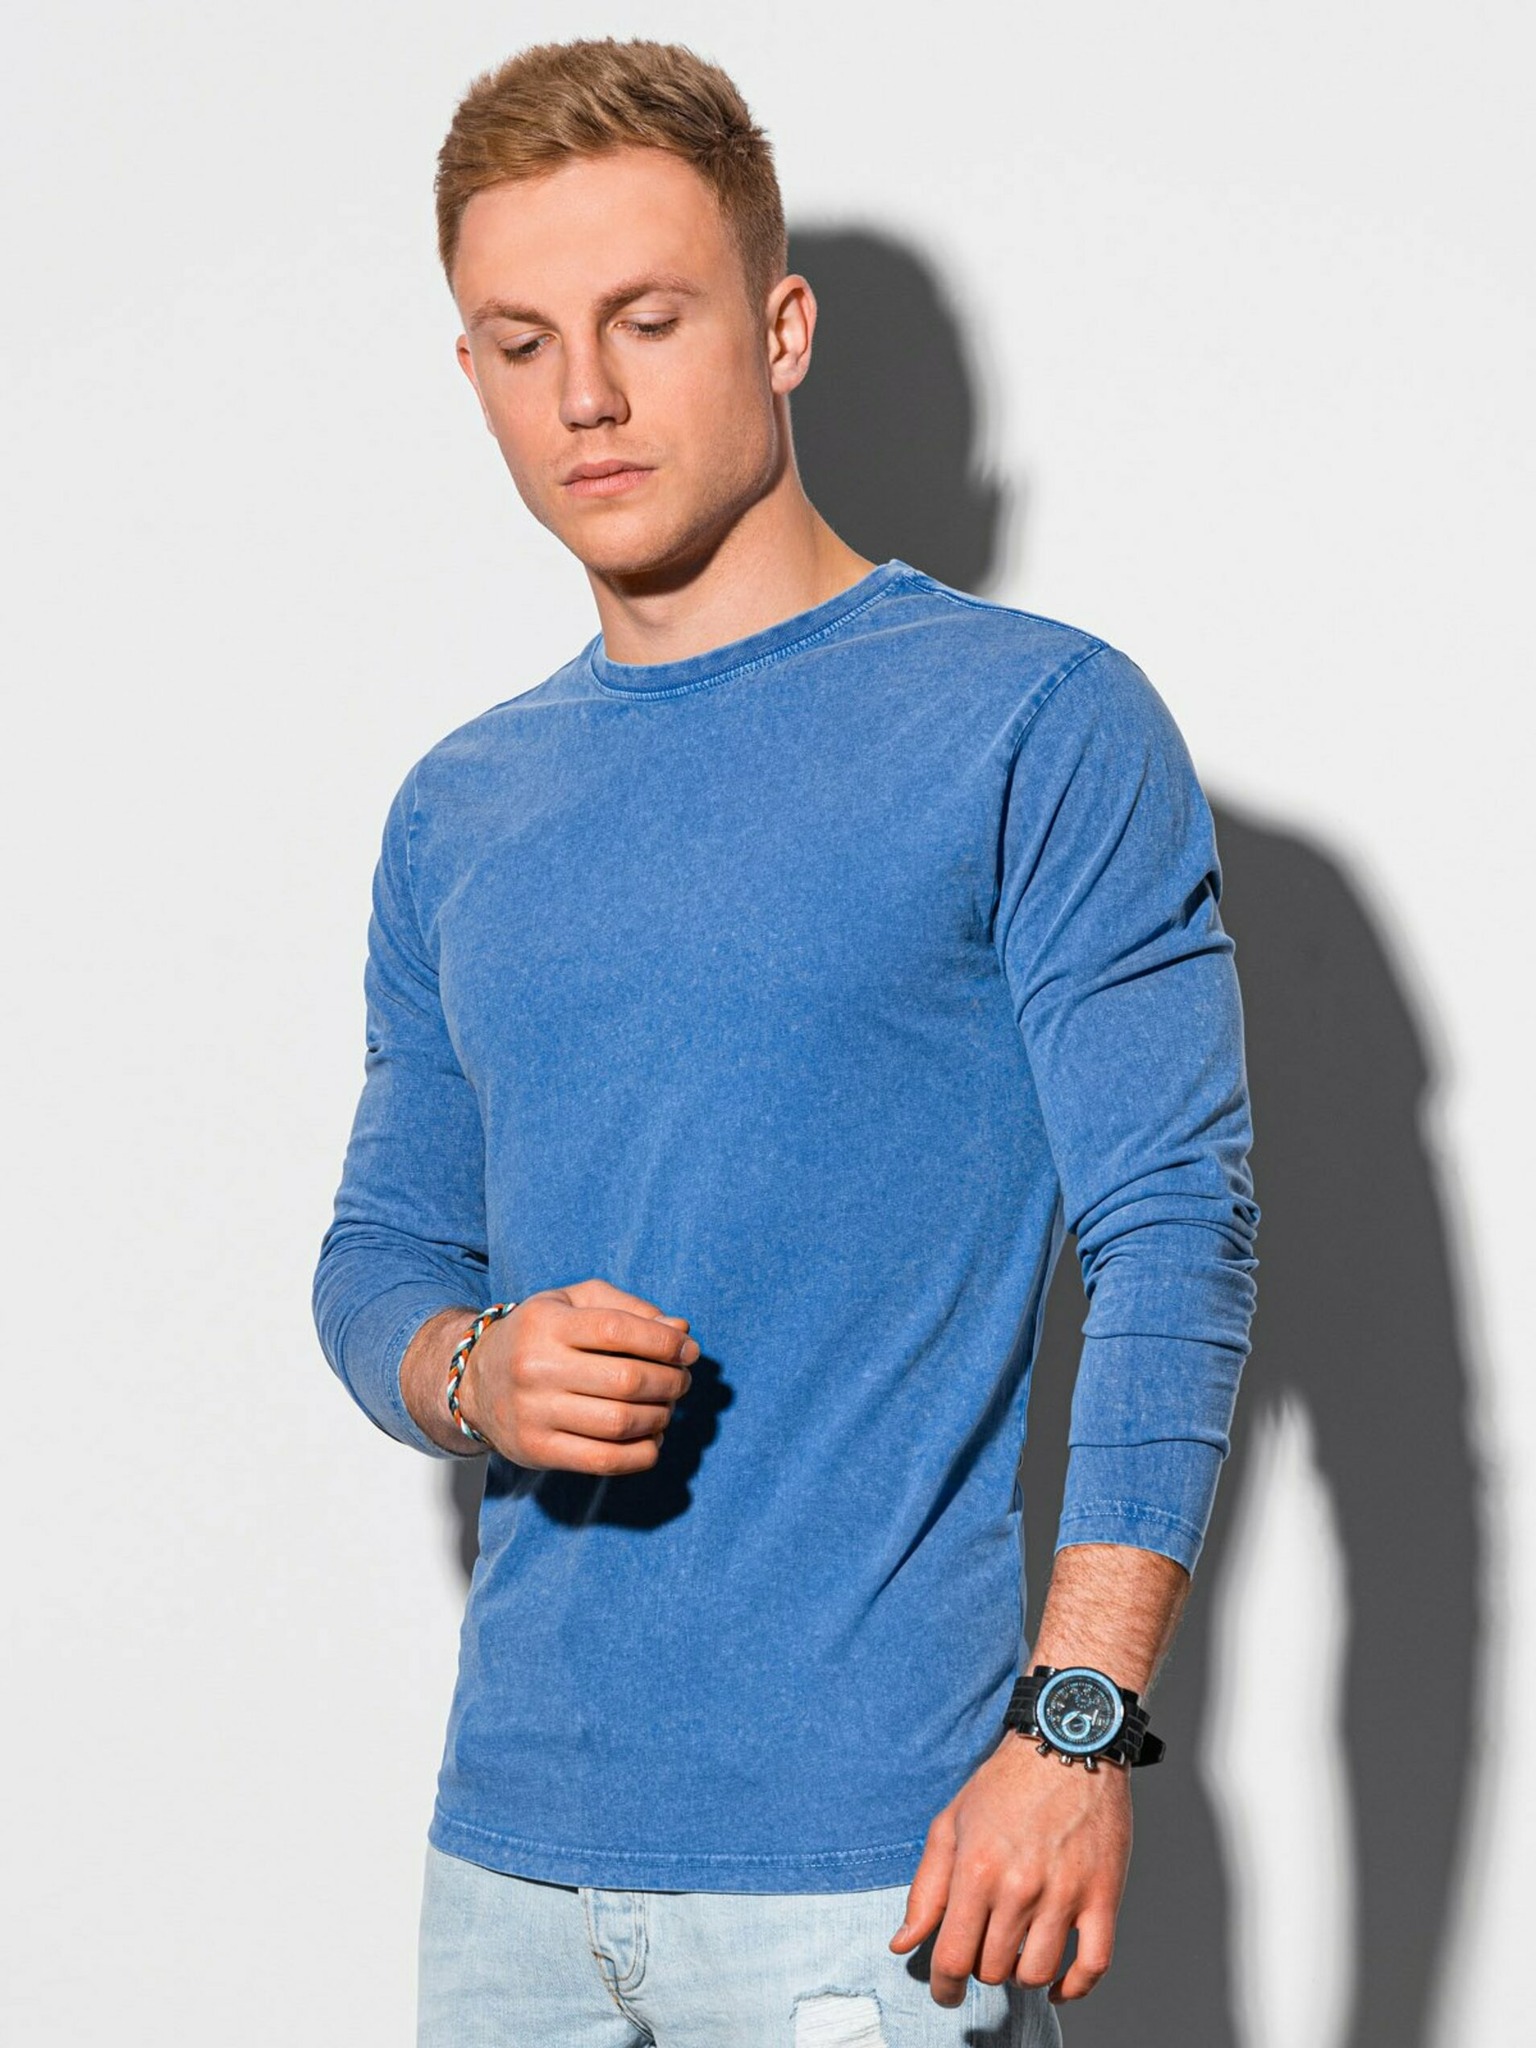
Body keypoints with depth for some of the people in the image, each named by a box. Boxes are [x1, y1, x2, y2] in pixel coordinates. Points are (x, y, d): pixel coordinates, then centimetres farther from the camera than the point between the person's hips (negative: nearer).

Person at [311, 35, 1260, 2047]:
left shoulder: (1038, 726, -4)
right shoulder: (459, 814, 14)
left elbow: (1175, 1239, -8)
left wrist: (1077, 1725, -16)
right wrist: (476, 1372, -5)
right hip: (512, 1840, 5)